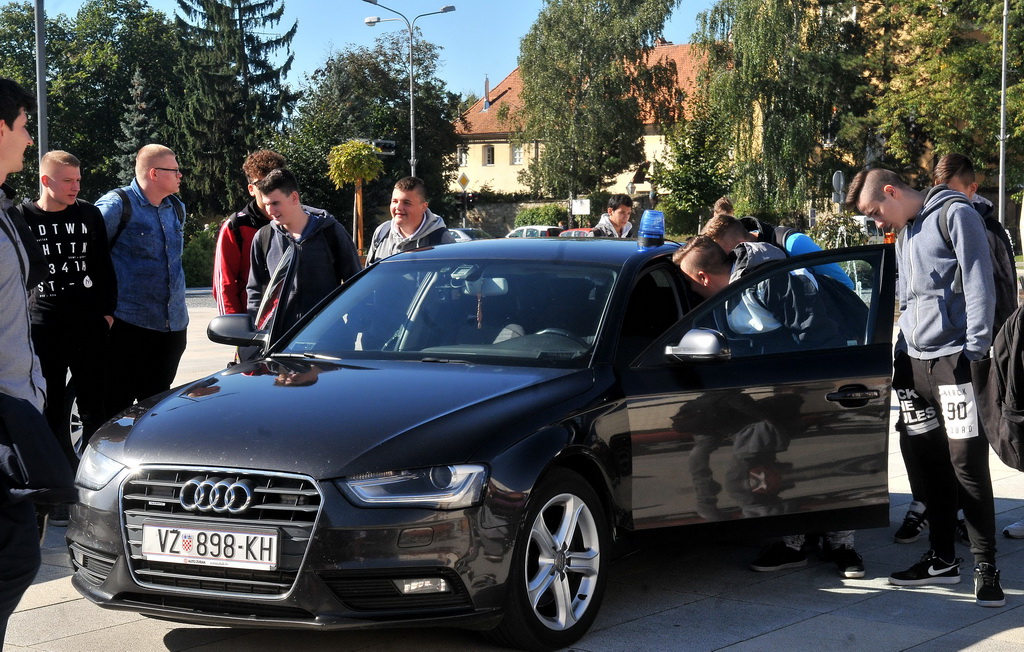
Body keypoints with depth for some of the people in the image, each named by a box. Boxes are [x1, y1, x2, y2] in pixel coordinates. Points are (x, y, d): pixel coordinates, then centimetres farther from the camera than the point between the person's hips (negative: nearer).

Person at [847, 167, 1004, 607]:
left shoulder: (955, 216, -5)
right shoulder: (902, 235, 19)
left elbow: (979, 285, -10)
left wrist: (975, 349, -15)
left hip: (953, 358, -8)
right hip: (915, 363, 8)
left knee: (966, 463, -9)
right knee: (930, 463, 9)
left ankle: (986, 567, -4)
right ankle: (942, 560, 17)